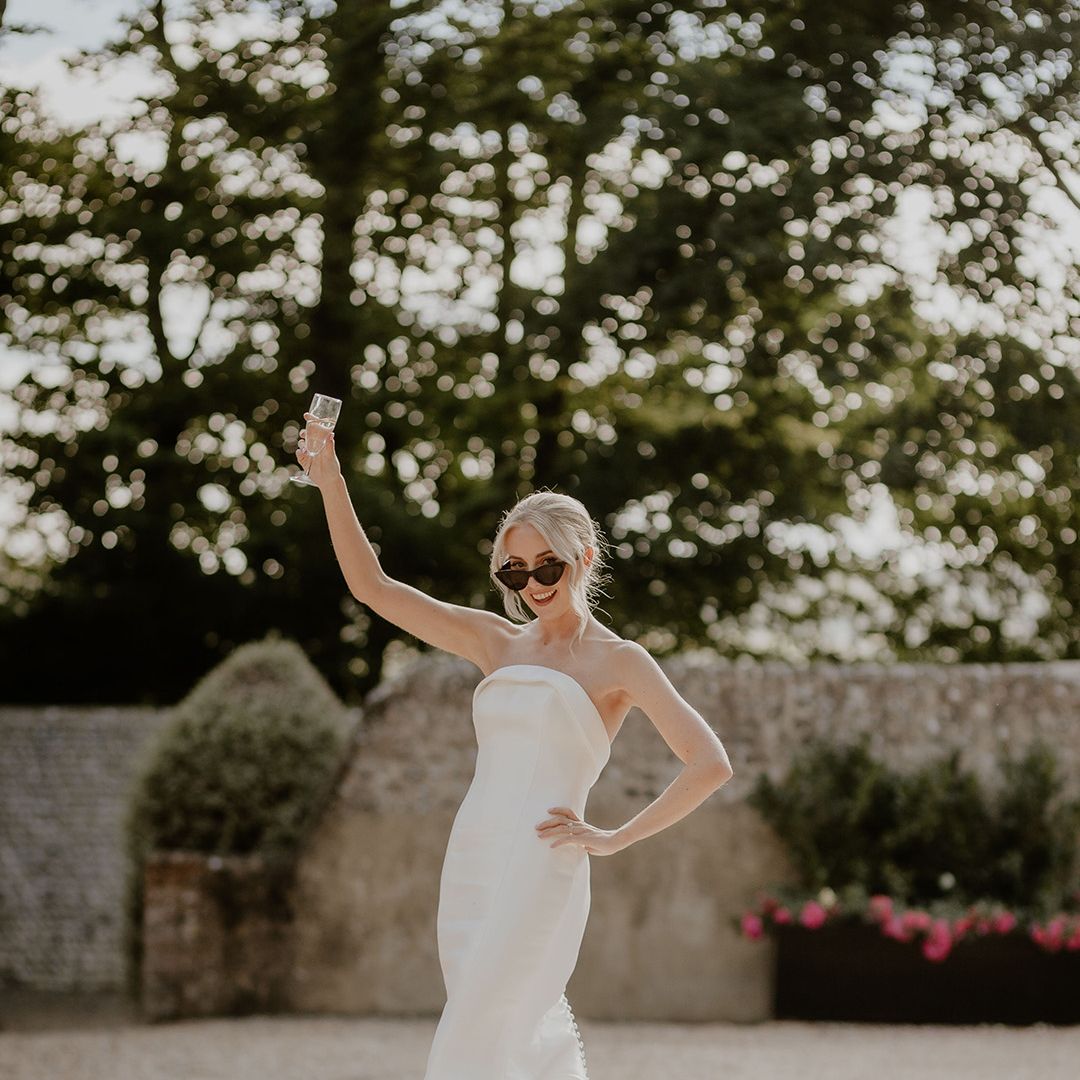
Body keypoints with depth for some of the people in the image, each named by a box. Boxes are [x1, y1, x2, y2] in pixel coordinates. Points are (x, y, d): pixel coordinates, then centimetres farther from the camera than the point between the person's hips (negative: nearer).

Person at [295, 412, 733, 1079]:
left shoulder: (618, 661, 1)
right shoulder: (498, 643, 15)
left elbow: (711, 764, -6)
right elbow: (373, 586, 11)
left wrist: (615, 839, -6)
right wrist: (331, 482, 1)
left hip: (543, 870, -6)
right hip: (472, 865, 6)